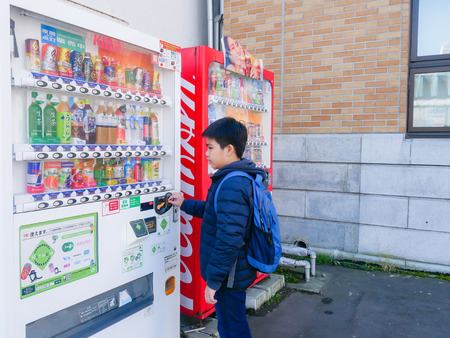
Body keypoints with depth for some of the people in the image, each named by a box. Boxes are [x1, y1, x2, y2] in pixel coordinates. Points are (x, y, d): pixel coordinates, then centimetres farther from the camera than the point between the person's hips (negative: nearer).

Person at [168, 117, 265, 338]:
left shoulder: (231, 185, -26)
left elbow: (228, 239, -30)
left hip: (228, 277, -10)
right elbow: (218, 212, 22)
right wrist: (185, 204, 22)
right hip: (234, 272, 10)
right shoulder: (240, 178, 7)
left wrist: (213, 280, -22)